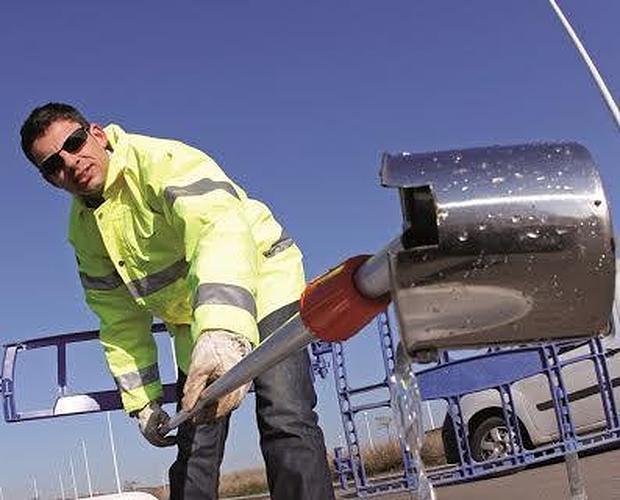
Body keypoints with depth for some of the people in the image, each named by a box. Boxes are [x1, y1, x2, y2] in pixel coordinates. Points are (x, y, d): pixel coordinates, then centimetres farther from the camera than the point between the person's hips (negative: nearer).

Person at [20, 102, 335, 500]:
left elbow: (221, 228, -43)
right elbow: (121, 321, 9)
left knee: (286, 421, -22)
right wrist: (142, 399, 6)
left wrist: (224, 331, -58)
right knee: (194, 452, 4)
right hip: (196, 331, 7)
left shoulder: (160, 160, -23)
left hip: (262, 282, -7)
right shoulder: (85, 231, 1)